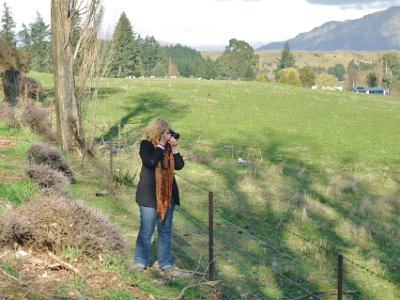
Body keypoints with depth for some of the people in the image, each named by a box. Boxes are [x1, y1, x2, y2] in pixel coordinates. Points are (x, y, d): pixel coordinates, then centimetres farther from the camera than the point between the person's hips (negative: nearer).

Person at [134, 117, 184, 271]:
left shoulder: (169, 146, 5)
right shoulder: (146, 145, -8)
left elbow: (179, 165, -1)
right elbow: (151, 161, -26)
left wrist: (174, 148, -10)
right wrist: (161, 145, -16)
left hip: (167, 194, 5)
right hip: (149, 195, -5)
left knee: (166, 230, 10)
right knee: (146, 230, 2)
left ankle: (165, 262, 18)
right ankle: (140, 261, 15)